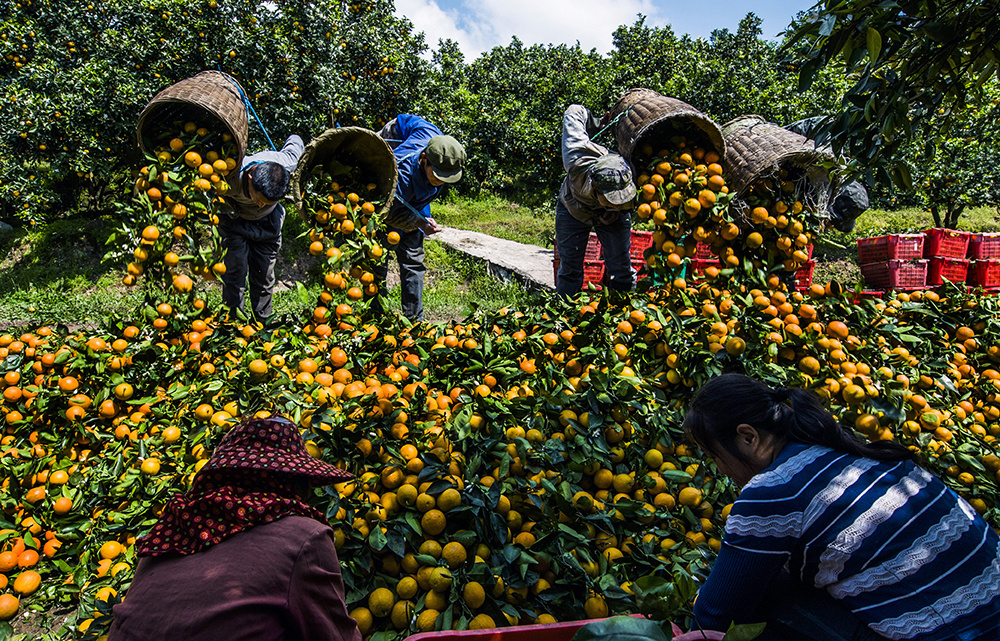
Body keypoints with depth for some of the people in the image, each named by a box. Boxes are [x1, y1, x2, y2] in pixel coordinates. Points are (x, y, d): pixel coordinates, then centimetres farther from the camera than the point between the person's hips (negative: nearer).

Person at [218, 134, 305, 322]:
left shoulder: (287, 163, -36)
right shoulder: (231, 177, -41)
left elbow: (294, 140, -11)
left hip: (268, 221, 2)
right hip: (235, 218, -2)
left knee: (264, 277, 5)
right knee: (235, 273, -9)